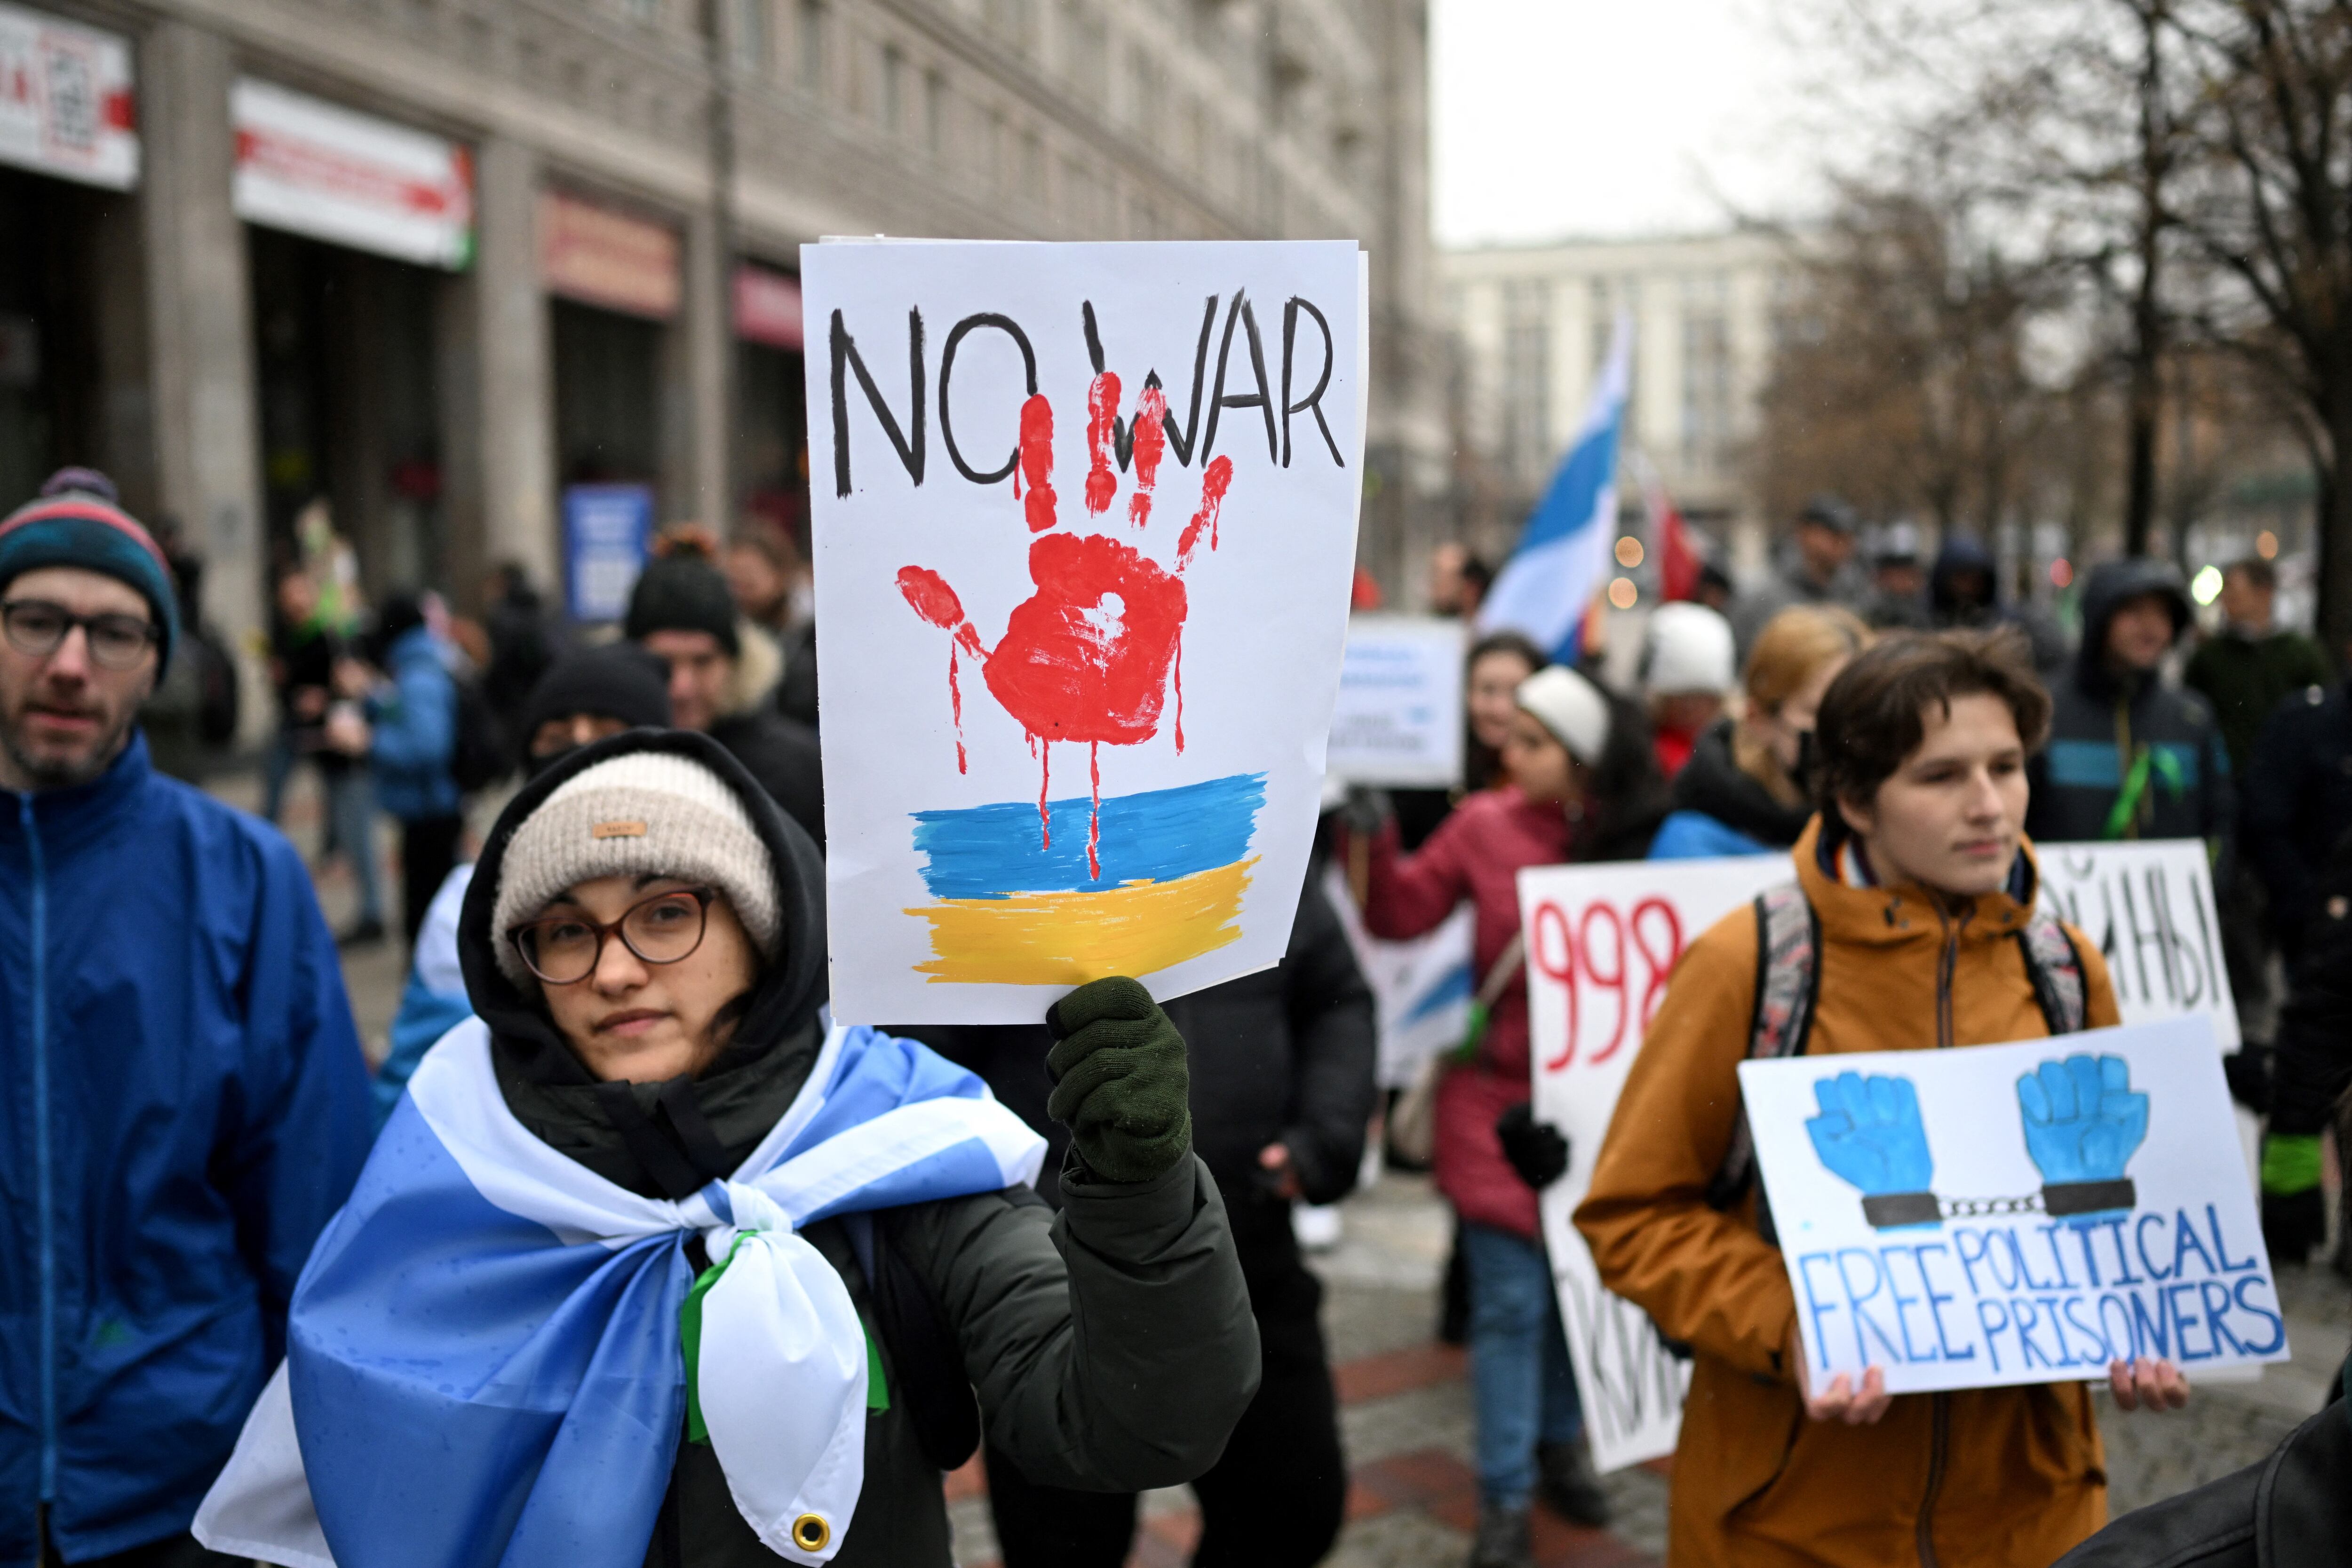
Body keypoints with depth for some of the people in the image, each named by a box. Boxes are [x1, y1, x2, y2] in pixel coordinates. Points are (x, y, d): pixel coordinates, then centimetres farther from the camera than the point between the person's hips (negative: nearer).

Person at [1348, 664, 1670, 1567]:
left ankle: (1559, 1447, 37)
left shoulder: (1644, 841, -5)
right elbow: (1401, 916, -1)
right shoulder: (1487, 825, -5)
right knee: (1511, 1301, 0)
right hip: (1502, 1102, -2)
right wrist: (1376, 839, -15)